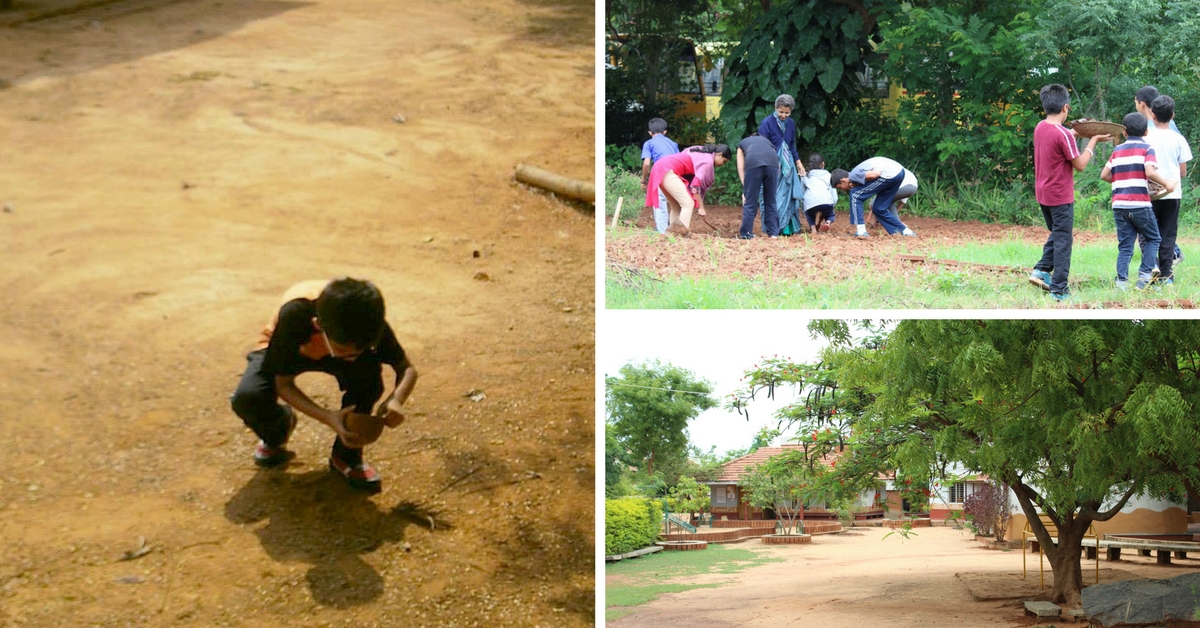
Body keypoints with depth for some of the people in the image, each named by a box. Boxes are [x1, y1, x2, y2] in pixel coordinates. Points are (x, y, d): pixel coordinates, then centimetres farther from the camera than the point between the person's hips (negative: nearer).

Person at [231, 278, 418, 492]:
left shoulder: (368, 318, -35)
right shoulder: (295, 315, -42)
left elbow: (407, 369, -22)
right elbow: (283, 384, -31)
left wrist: (396, 400, -46)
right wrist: (329, 418, -47)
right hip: (285, 349, -1)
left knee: (369, 373, -32)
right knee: (247, 398, -31)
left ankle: (347, 455, -8)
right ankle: (276, 436, 7)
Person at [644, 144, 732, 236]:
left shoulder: (701, 152, 21)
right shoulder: (708, 160, -6)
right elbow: (696, 184, -14)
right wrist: (701, 207, -11)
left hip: (660, 168, 10)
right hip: (668, 171, -10)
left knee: (676, 206, 14)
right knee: (688, 203, -9)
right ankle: (681, 233, -18)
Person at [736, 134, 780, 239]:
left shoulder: (742, 143, 35)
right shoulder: (767, 141, 39)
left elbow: (741, 168, 21)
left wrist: (745, 188, 17)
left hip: (753, 163, -2)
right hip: (772, 163, 2)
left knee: (750, 201, 7)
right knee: (771, 200, 14)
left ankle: (745, 234, 10)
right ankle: (773, 233, 17)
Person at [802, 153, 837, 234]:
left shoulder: (805, 176, 25)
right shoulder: (828, 176, 24)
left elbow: (802, 195, 20)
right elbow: (835, 197, 16)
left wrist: (805, 211, 27)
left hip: (810, 205, 1)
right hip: (827, 203, -1)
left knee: (809, 215, 36)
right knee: (831, 215, 32)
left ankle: (813, 227, 5)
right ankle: (828, 222, -4)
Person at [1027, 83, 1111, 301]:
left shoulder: (1039, 128, 3)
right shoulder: (1063, 134, -20)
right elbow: (1080, 165, -13)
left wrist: (1074, 133, 17)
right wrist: (1093, 141, -4)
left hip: (1042, 193, 8)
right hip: (1061, 196, -8)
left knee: (1056, 234, 24)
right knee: (1063, 242, 0)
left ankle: (1041, 270, 12)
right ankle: (1058, 290, 2)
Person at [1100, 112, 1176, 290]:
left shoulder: (1117, 150, 13)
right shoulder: (1146, 149, 0)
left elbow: (1104, 175, 10)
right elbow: (1150, 172, -16)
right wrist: (1166, 184, -2)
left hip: (1119, 205, 4)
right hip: (1139, 204, -4)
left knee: (1124, 245, 8)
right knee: (1152, 239, 14)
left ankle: (1122, 282, 0)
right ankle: (1145, 274, 3)